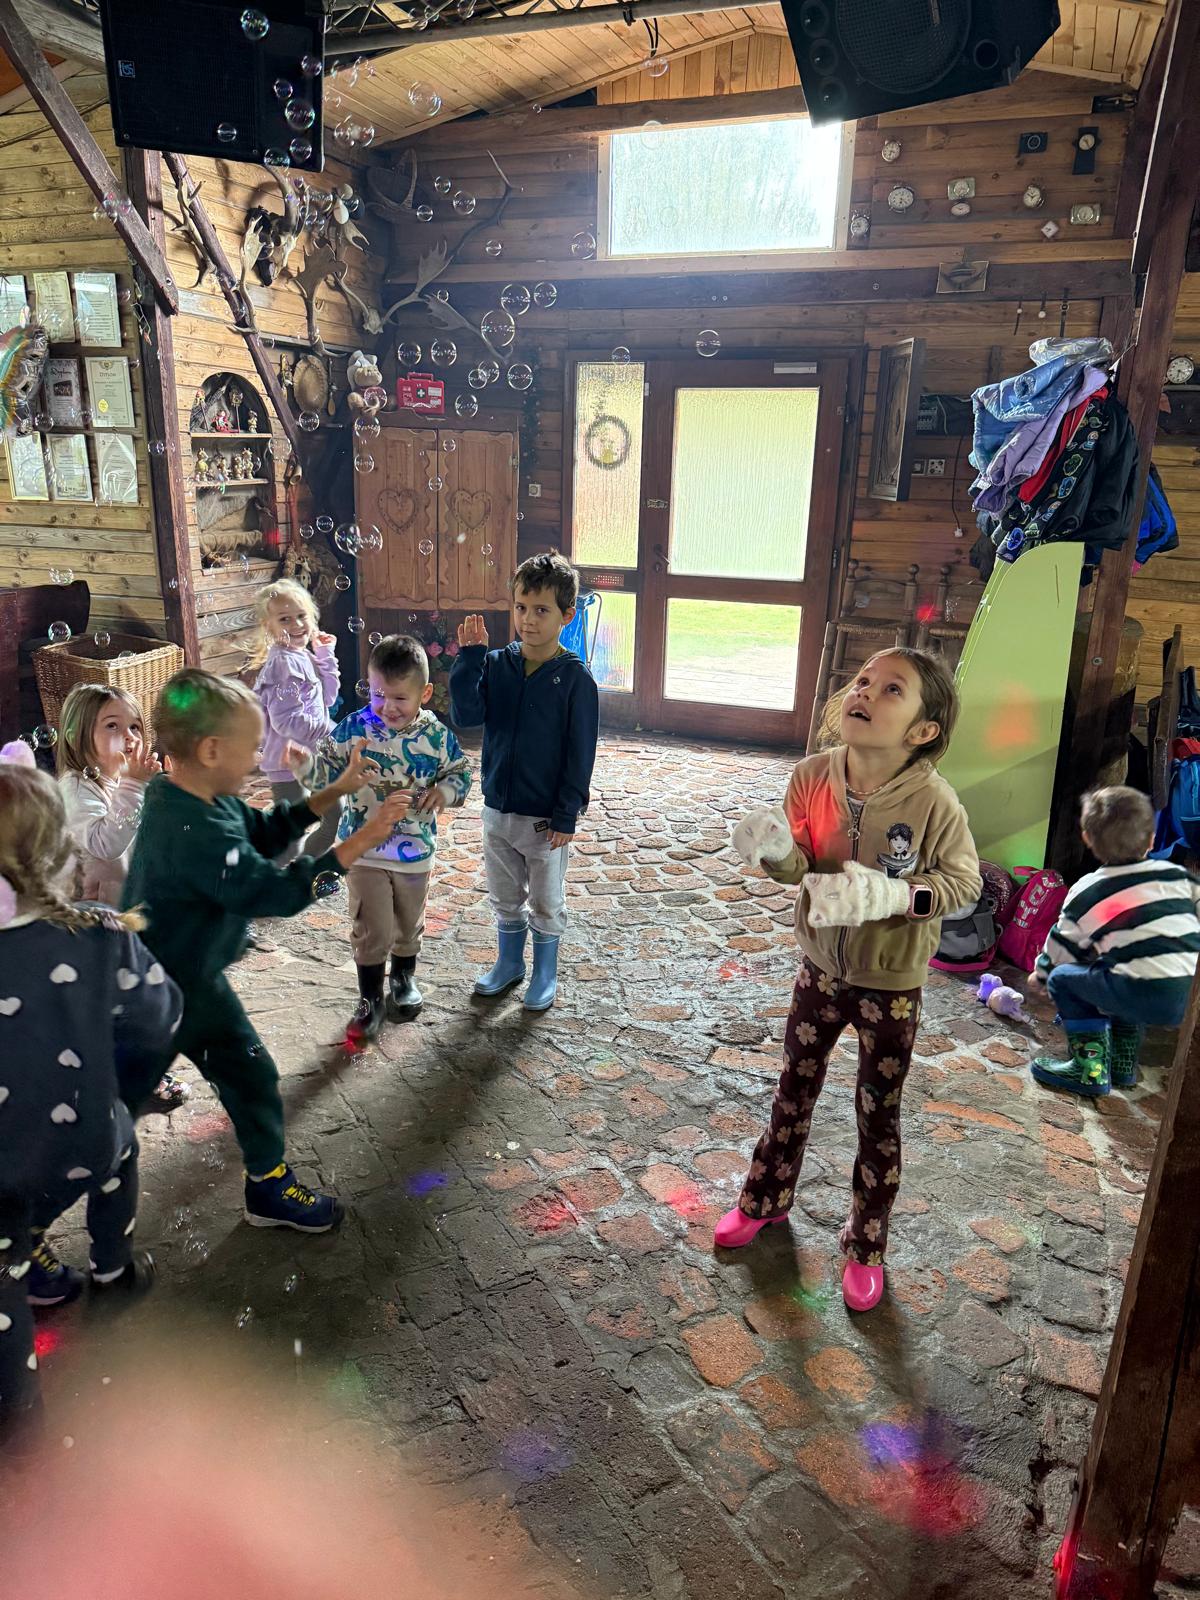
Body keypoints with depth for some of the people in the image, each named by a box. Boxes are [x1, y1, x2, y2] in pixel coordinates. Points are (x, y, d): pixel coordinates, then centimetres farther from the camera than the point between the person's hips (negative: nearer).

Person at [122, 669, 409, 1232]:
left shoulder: (175, 794, -5)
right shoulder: (197, 833, -36)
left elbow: (262, 831, 2)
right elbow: (274, 890, -33)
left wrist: (333, 793, -6)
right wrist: (358, 844, -28)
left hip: (151, 970, 9)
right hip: (184, 985, -9)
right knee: (250, 1073, 7)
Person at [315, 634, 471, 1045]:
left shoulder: (437, 735, -11)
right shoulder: (353, 727, -13)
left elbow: (460, 772, 2)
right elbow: (326, 772, -3)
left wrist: (444, 791, -19)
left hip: (416, 851, 2)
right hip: (365, 851, -1)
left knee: (409, 924, 21)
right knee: (371, 930, 3)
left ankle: (404, 978, 48)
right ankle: (370, 1000, 25)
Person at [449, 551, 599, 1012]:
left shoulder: (575, 677, -13)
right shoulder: (496, 664, -2)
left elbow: (580, 754, -12)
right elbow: (466, 715, -14)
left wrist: (566, 816, -13)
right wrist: (469, 657, -19)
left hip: (545, 817, -4)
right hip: (497, 809, 4)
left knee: (546, 904, 14)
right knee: (504, 899, 21)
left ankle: (545, 975, 33)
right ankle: (509, 963, 42)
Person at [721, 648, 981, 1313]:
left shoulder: (934, 801, -25)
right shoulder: (813, 775, -15)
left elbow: (963, 882, -13)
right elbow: (798, 866, -9)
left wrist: (897, 895, -30)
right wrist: (777, 852, -32)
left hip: (891, 985, -3)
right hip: (821, 969, 3)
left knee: (878, 1116, 15)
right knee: (793, 1091, 21)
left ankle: (865, 1247, 37)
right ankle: (766, 1199, 47)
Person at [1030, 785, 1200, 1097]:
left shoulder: (1086, 894, 5)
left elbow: (1061, 948, 16)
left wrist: (1040, 974, 36)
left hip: (1150, 1000, -6)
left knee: (1063, 977, 12)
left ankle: (1090, 1066, 5)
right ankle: (1124, 1062, 34)